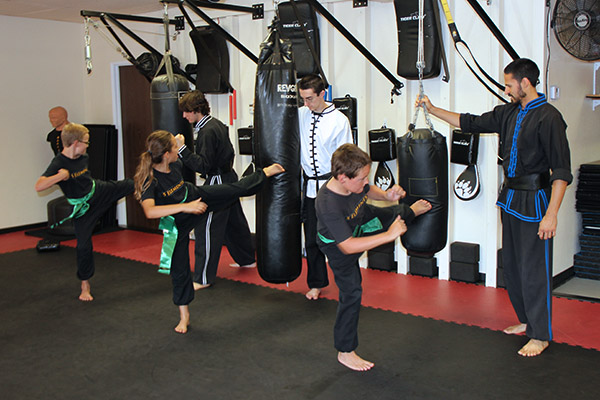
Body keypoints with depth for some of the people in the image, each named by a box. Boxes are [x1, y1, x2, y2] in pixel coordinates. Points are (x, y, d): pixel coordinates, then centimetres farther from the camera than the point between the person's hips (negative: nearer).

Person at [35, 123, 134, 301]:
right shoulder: (58, 164, -27)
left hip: (99, 191, 5)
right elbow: (39, 186, -39)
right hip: (82, 207, -5)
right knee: (84, 244, -2)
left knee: (130, 185, 9)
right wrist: (61, 176, -45)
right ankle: (85, 286, 13)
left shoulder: (83, 157, -6)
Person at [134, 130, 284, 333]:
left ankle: (265, 172, 37)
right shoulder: (148, 179, -36)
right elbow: (150, 211, -51)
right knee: (179, 266, 3)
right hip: (177, 221, -4)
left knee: (237, 189, 7)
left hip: (196, 196, 5)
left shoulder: (175, 164, -16)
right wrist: (185, 207, -51)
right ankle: (184, 315, 19)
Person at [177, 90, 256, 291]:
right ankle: (247, 259, 39)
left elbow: (203, 165, -25)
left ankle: (203, 278, -3)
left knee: (206, 228, -7)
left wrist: (182, 149, -28)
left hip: (218, 183, -10)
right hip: (228, 178, 10)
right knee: (234, 221, 23)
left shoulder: (208, 131, -21)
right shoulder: (217, 124, 9)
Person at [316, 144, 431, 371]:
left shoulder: (354, 182, -26)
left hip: (360, 222, 6)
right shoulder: (328, 206, -45)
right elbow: (347, 246, -44)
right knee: (351, 293, -2)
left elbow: (368, 191, 1)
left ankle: (413, 210, 61)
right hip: (337, 246, -6)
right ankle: (345, 352, 13)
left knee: (397, 214, 20)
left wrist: (386, 195, -21)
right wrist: (388, 235, -45)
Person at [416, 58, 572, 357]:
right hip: (510, 198, 8)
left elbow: (561, 172, -17)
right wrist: (433, 110, 14)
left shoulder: (548, 117, -15)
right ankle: (527, 320, 32)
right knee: (512, 265, 15)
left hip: (534, 201, -8)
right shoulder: (509, 114, 8)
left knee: (533, 268, -2)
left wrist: (551, 214, -20)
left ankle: (541, 335, 12)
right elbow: (470, 123, 18)